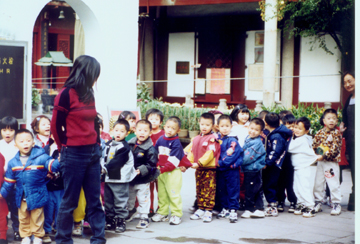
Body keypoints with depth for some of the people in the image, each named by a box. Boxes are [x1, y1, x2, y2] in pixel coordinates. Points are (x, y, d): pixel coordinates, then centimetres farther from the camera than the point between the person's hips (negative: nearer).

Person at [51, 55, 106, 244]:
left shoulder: (88, 94, 11)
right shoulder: (67, 94, -10)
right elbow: (56, 126, -6)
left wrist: (96, 145, 8)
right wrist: (66, 147, 6)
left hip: (92, 153, 7)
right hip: (74, 155, -7)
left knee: (94, 200, 7)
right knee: (70, 200, 3)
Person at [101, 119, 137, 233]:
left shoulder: (124, 147, -12)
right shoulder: (108, 144, 12)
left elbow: (117, 162, -17)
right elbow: (104, 158, 13)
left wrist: (106, 168, -19)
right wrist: (103, 168, -3)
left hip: (120, 179, -7)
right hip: (108, 178, 7)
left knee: (120, 200, -2)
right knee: (108, 200, 13)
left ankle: (120, 221, 5)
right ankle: (110, 220, 23)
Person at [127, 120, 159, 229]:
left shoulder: (150, 149, -13)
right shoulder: (130, 145, 2)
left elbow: (151, 165, -15)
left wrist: (141, 170, -24)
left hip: (143, 180, -5)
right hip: (129, 179, 5)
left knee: (143, 199, 3)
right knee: (129, 198, 18)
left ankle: (144, 218, 15)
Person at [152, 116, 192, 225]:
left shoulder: (176, 143, -12)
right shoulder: (160, 139, 6)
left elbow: (174, 159, -17)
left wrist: (163, 169, -19)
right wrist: (157, 166, 6)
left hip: (173, 172, -6)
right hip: (161, 171, 6)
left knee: (173, 193, -4)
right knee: (161, 193, 11)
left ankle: (176, 214, 3)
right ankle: (162, 213, 20)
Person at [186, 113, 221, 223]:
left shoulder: (212, 139, -10)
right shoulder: (196, 139, 12)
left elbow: (210, 153, -18)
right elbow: (191, 152, 12)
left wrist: (199, 163, -24)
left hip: (210, 169, -7)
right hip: (198, 169, 7)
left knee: (209, 190, -4)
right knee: (199, 190, 13)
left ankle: (208, 211, 0)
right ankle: (200, 209, 22)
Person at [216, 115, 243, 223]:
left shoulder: (233, 141, -13)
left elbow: (231, 155, -19)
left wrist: (221, 162, -17)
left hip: (232, 170, -6)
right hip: (221, 171, 6)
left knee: (233, 190, -2)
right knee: (223, 191, 15)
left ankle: (233, 210, 1)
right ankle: (225, 208, 26)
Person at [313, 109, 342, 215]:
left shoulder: (336, 133, -7)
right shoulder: (320, 133, 7)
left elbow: (335, 149, -15)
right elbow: (314, 145, 10)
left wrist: (324, 156, -20)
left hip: (332, 163, -5)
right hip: (320, 162, 5)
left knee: (334, 184, -2)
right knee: (318, 183, 10)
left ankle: (336, 204, 6)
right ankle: (317, 202, 21)